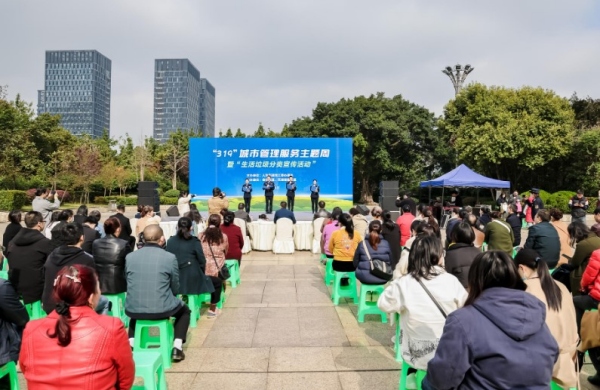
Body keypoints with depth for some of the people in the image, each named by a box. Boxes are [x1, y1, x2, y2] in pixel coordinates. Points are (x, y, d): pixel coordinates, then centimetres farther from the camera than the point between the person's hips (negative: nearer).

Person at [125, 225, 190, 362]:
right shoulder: (170, 257, -8)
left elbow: (129, 284, 13)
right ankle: (177, 348, 15)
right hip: (162, 309, -3)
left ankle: (131, 344, 31)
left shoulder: (129, 257, 1)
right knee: (184, 310, 28)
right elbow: (175, 289, 1)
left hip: (134, 310, 3)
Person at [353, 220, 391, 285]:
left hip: (364, 278, -1)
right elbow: (390, 262, 7)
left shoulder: (362, 244, -3)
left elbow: (355, 263, 4)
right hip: (383, 278, 2)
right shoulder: (386, 244, -2)